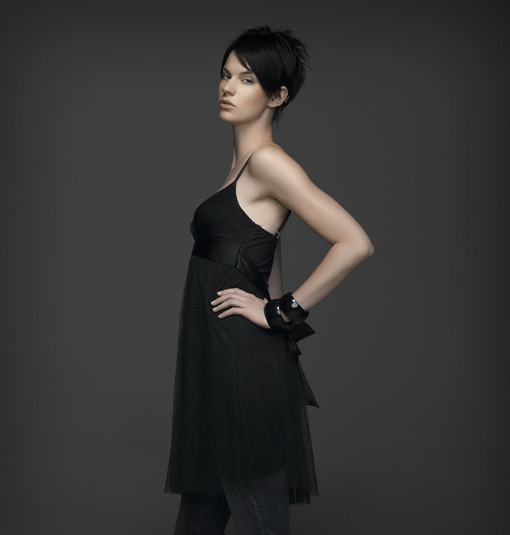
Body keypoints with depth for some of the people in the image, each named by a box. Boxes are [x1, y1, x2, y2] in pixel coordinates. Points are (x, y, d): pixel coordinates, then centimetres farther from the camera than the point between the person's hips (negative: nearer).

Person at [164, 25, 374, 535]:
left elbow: (354, 243, -22)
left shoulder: (268, 162, -12)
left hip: (243, 366, -9)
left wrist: (281, 312, -16)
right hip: (214, 361, 9)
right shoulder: (243, 164, 15)